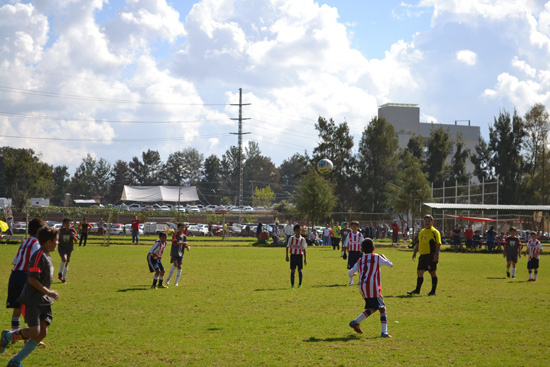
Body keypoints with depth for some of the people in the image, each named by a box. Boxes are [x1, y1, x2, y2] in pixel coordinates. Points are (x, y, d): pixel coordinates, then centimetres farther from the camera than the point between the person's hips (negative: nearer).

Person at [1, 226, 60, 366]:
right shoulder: (39, 256, -17)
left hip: (43, 301, 9)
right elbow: (32, 279, -22)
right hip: (32, 301, -9)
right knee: (34, 332, -16)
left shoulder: (46, 256, 12)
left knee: (43, 332, -1)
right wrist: (48, 291, -20)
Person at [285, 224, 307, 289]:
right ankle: (292, 284, 1)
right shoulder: (291, 238, -1)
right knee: (292, 270, -3)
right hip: (293, 255, 0)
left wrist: (305, 258, 4)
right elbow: (287, 247, 4)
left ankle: (300, 283, 22)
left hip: (300, 255, 0)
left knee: (299, 270, 6)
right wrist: (287, 256, -1)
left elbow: (304, 249, 6)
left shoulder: (302, 239, 0)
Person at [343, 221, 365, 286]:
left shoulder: (360, 235, 1)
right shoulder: (349, 235, 1)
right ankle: (351, 281, 9)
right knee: (351, 267, -1)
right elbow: (345, 244, 3)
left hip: (358, 252, 0)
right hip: (351, 252, 0)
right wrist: (344, 253, -2)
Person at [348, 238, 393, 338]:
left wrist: (352, 274, 32)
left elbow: (350, 273, 7)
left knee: (372, 308, 22)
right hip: (373, 287, -5)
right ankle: (384, 332, -12)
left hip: (362, 287, 5)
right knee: (382, 308, -1)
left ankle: (356, 322, 14)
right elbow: (390, 264, 13)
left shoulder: (360, 260, 13)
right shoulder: (377, 257, 4)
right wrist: (384, 257, 32)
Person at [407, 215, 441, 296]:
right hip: (422, 255, 8)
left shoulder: (435, 232, -5)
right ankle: (417, 290, 19)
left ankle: (433, 291, 3)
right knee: (419, 272, 9)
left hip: (431, 256, -8)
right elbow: (418, 243, 25)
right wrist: (415, 252, 18)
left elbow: (438, 244, -12)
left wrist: (437, 254, -22)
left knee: (433, 272, -2)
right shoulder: (422, 232, 18)